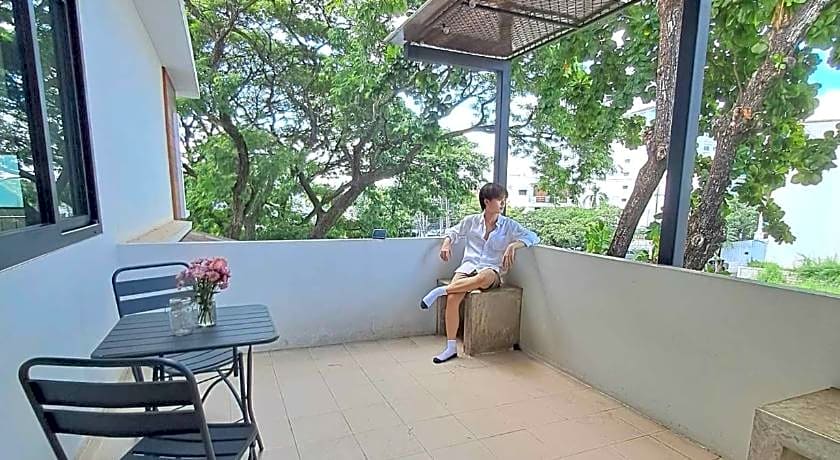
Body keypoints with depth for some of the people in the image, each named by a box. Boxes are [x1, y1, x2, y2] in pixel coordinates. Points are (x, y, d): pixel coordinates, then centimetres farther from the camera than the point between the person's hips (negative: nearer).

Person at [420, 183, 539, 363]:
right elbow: (453, 231, 24)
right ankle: (451, 347, -14)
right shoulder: (471, 221, 9)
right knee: (452, 298, -27)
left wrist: (513, 245, -19)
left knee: (482, 278, -42)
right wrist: (446, 243, 3)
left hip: (491, 270, -1)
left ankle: (441, 290, -26)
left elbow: (533, 237, -3)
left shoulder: (509, 225, 5)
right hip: (468, 266, 2)